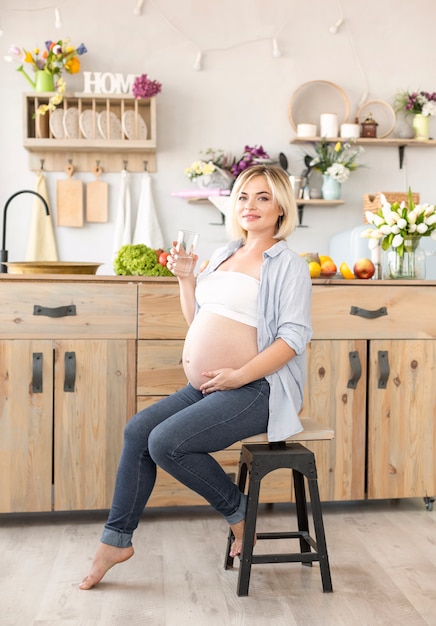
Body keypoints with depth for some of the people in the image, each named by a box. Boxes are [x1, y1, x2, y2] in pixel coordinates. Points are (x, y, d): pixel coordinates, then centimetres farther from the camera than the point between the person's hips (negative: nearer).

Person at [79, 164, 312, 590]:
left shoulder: (288, 264, -5)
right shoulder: (224, 255, 17)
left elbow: (294, 336, -16)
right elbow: (197, 321, 22)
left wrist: (240, 375, -23)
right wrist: (185, 278, 9)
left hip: (257, 389, -8)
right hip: (204, 388, 8)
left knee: (166, 442, -21)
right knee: (137, 430, -1)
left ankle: (238, 510, 3)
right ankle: (116, 539, 11)